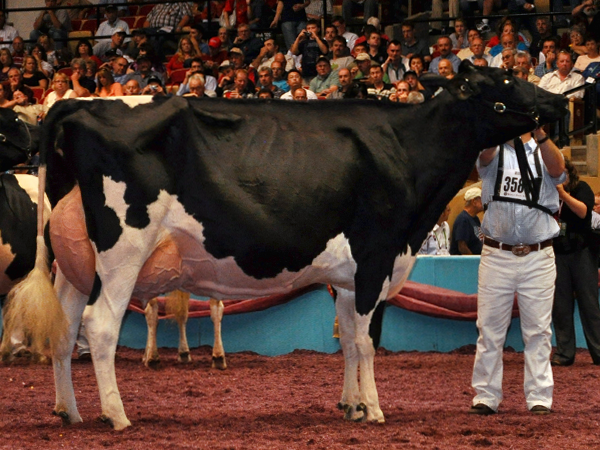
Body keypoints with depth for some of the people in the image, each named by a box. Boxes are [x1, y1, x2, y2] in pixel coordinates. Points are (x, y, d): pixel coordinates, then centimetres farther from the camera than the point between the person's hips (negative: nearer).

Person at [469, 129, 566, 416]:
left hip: (538, 257, 0)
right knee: (490, 329, 1)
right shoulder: (493, 153, 9)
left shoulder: (543, 153, 7)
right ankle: (486, 397, 6)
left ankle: (539, 398, 5)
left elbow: (557, 169, -16)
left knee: (538, 330, 1)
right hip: (496, 255, 0)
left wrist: (540, 133, -33)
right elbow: (485, 152, -15)